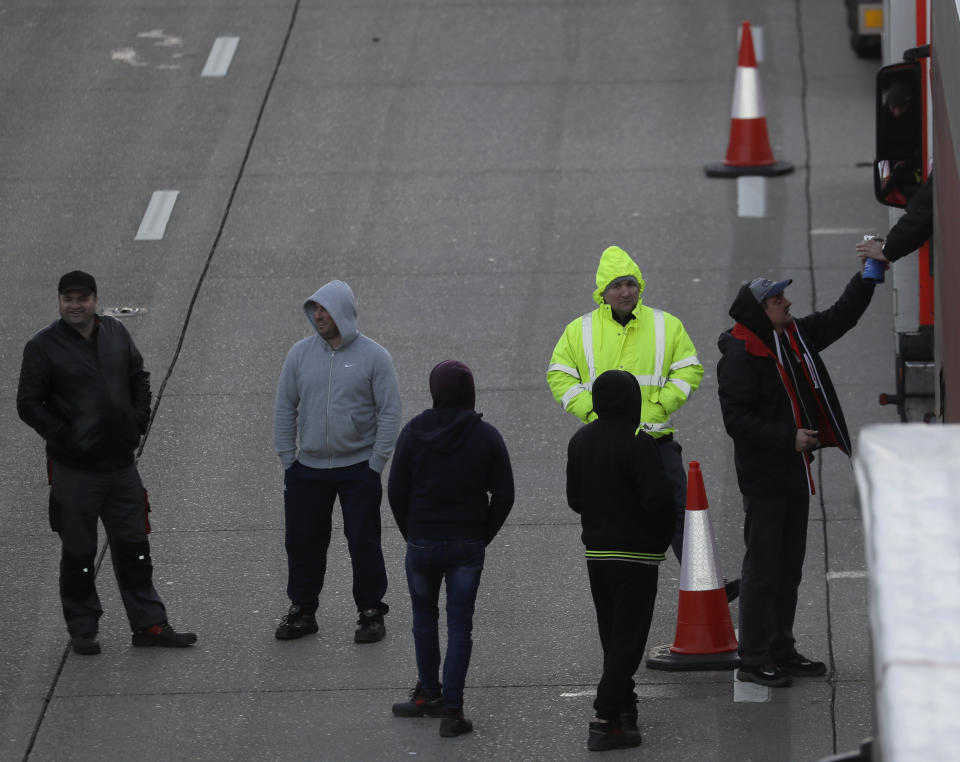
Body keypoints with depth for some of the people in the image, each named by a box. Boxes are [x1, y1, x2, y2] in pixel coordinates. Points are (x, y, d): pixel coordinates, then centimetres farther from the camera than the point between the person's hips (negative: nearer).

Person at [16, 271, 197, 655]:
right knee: (78, 553, 4)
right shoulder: (43, 346, -9)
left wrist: (138, 423, 5)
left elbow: (139, 378, 18)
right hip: (74, 470, -4)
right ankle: (82, 630, 16)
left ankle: (149, 624, 17)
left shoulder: (115, 333, 6)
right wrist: (63, 437, -15)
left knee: (133, 548, 10)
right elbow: (28, 404, -8)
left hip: (122, 463, 4)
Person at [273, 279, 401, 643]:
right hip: (308, 469, 3)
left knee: (363, 542, 0)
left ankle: (370, 613, 12)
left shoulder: (373, 357, -6)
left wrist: (375, 464, -8)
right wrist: (287, 459, 4)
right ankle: (302, 611, 20)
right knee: (303, 541, 7)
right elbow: (285, 408, 8)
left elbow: (389, 412, -3)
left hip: (358, 467, -3)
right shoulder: (301, 353, 2)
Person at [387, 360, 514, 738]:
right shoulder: (487, 437, -4)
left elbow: (396, 491, -3)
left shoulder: (414, 433, -5)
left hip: (423, 541, 0)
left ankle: (429, 693, 26)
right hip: (469, 545, 0)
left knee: (424, 617, 19)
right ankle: (451, 709, -2)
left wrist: (411, 534, 10)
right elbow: (504, 495, -3)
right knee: (460, 625, 4)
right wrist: (482, 537, 8)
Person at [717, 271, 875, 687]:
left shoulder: (796, 337, 8)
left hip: (794, 473, 9)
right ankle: (754, 660, -1)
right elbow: (737, 420, -21)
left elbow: (840, 317, 19)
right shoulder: (740, 356, -17)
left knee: (789, 567, 14)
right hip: (763, 477, -9)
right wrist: (788, 438, -23)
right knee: (763, 567, -6)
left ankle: (781, 652, 23)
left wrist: (867, 278, 8)